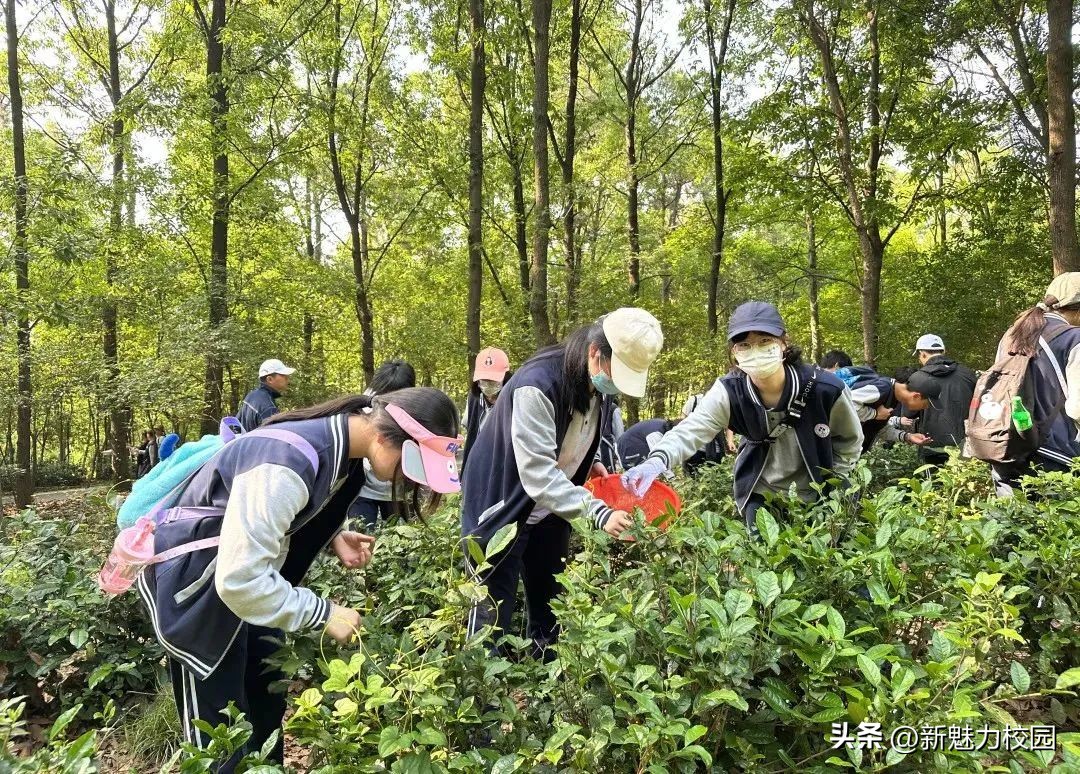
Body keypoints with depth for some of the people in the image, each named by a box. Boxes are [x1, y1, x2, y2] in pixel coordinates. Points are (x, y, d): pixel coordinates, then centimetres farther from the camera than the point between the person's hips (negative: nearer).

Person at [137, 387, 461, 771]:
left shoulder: (337, 440, -8)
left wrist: (333, 536, -7)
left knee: (267, 697, 18)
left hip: (240, 567, 8)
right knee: (217, 724, 5)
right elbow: (240, 579, -34)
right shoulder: (289, 461, -36)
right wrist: (323, 613, -25)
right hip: (190, 577, -8)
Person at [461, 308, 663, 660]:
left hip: (549, 509, 8)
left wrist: (591, 464, -6)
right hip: (502, 507, -7)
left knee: (550, 607, 14)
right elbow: (537, 472, -34)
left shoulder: (596, 381, -5)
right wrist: (599, 512, -39)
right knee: (493, 615, -2)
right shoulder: (538, 383, -30)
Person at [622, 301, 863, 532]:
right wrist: (658, 460, -58)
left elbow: (850, 440, -4)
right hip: (760, 494, 1)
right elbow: (691, 430, -38)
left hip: (816, 497, 0)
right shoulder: (729, 392, -22)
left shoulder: (825, 389, -23)